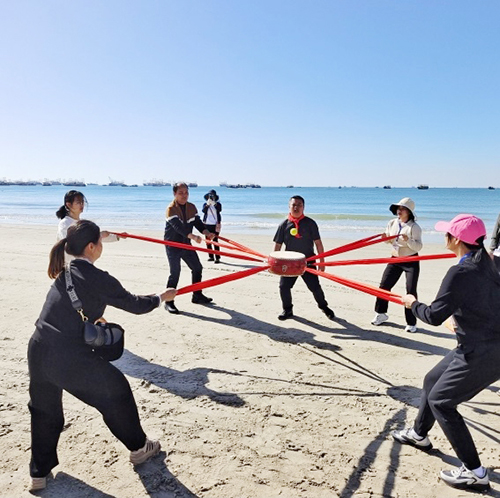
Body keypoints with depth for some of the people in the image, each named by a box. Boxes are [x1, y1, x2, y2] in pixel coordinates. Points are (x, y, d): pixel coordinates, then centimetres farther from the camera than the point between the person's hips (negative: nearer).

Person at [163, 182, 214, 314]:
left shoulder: (191, 207, 5)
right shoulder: (171, 208, -18)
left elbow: (198, 223, -2)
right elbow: (178, 227, -32)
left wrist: (207, 233, -22)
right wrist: (193, 236, -45)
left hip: (186, 243, 7)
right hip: (172, 244, -7)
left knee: (197, 268, 12)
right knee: (175, 272, -13)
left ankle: (197, 295, 28)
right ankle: (169, 302, -4)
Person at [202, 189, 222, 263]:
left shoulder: (218, 204, 3)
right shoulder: (205, 204, 8)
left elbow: (219, 210, -17)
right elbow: (203, 210, -11)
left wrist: (214, 203, -26)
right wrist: (208, 204, -21)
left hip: (215, 225, -3)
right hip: (207, 224, 3)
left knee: (215, 241, -9)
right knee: (208, 241, 7)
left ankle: (217, 257, -8)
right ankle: (211, 256, 17)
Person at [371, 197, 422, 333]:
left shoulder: (414, 227, -15)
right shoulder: (392, 223, 1)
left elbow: (418, 246, -20)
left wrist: (408, 240, -37)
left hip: (411, 261, -5)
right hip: (395, 259, 5)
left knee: (411, 290, -7)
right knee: (384, 285, 4)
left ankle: (411, 322, 2)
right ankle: (381, 314, 21)